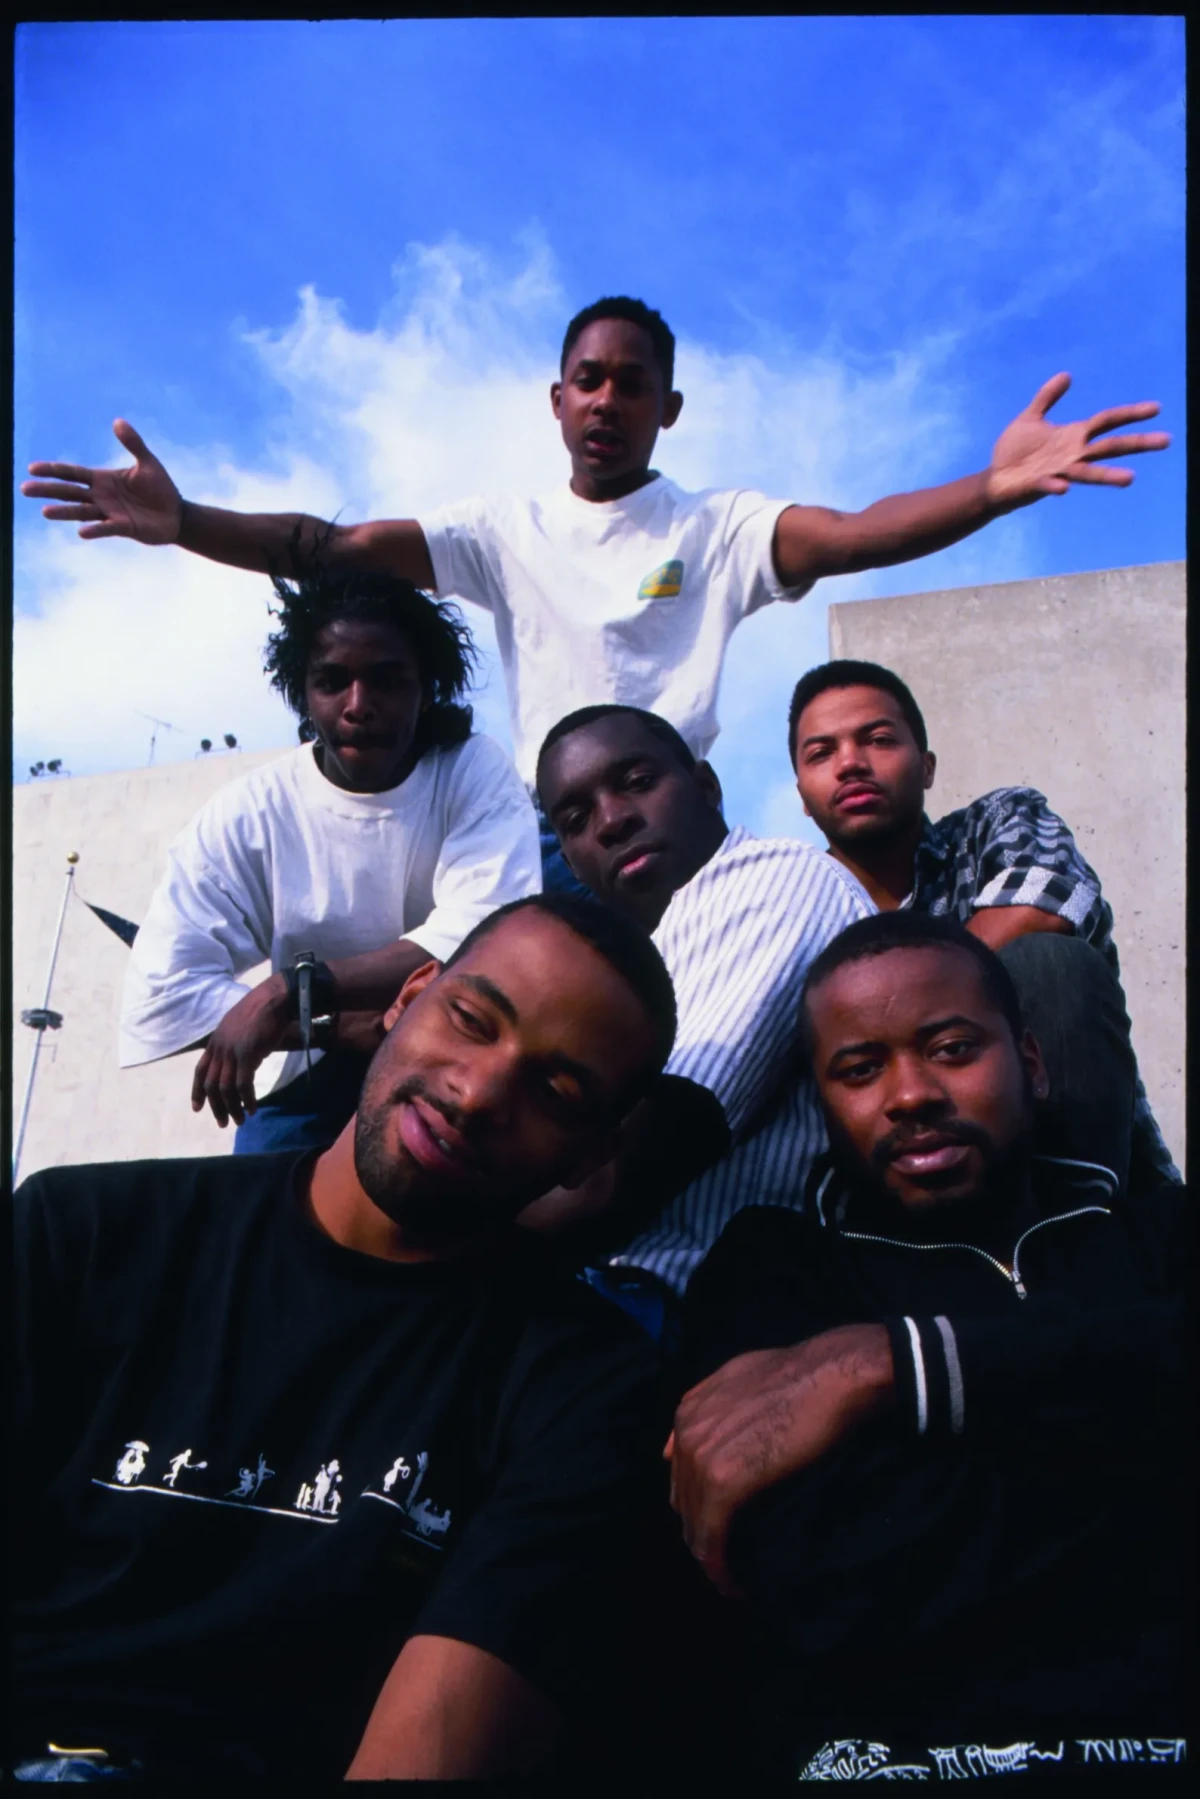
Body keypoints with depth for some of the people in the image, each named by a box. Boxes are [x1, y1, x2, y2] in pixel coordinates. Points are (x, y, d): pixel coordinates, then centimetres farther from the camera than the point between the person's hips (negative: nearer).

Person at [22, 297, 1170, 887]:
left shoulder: (719, 528, 5)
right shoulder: (506, 530, 10)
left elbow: (853, 534, -12)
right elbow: (342, 548, -1)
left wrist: (993, 488, -32)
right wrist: (183, 524, -16)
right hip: (544, 831, 1)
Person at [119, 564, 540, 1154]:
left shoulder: (477, 773, -11)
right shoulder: (245, 815, -10)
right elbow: (160, 993, -15)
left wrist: (293, 990, -28)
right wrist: (340, 1027, -23)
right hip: (315, 1083, 0)